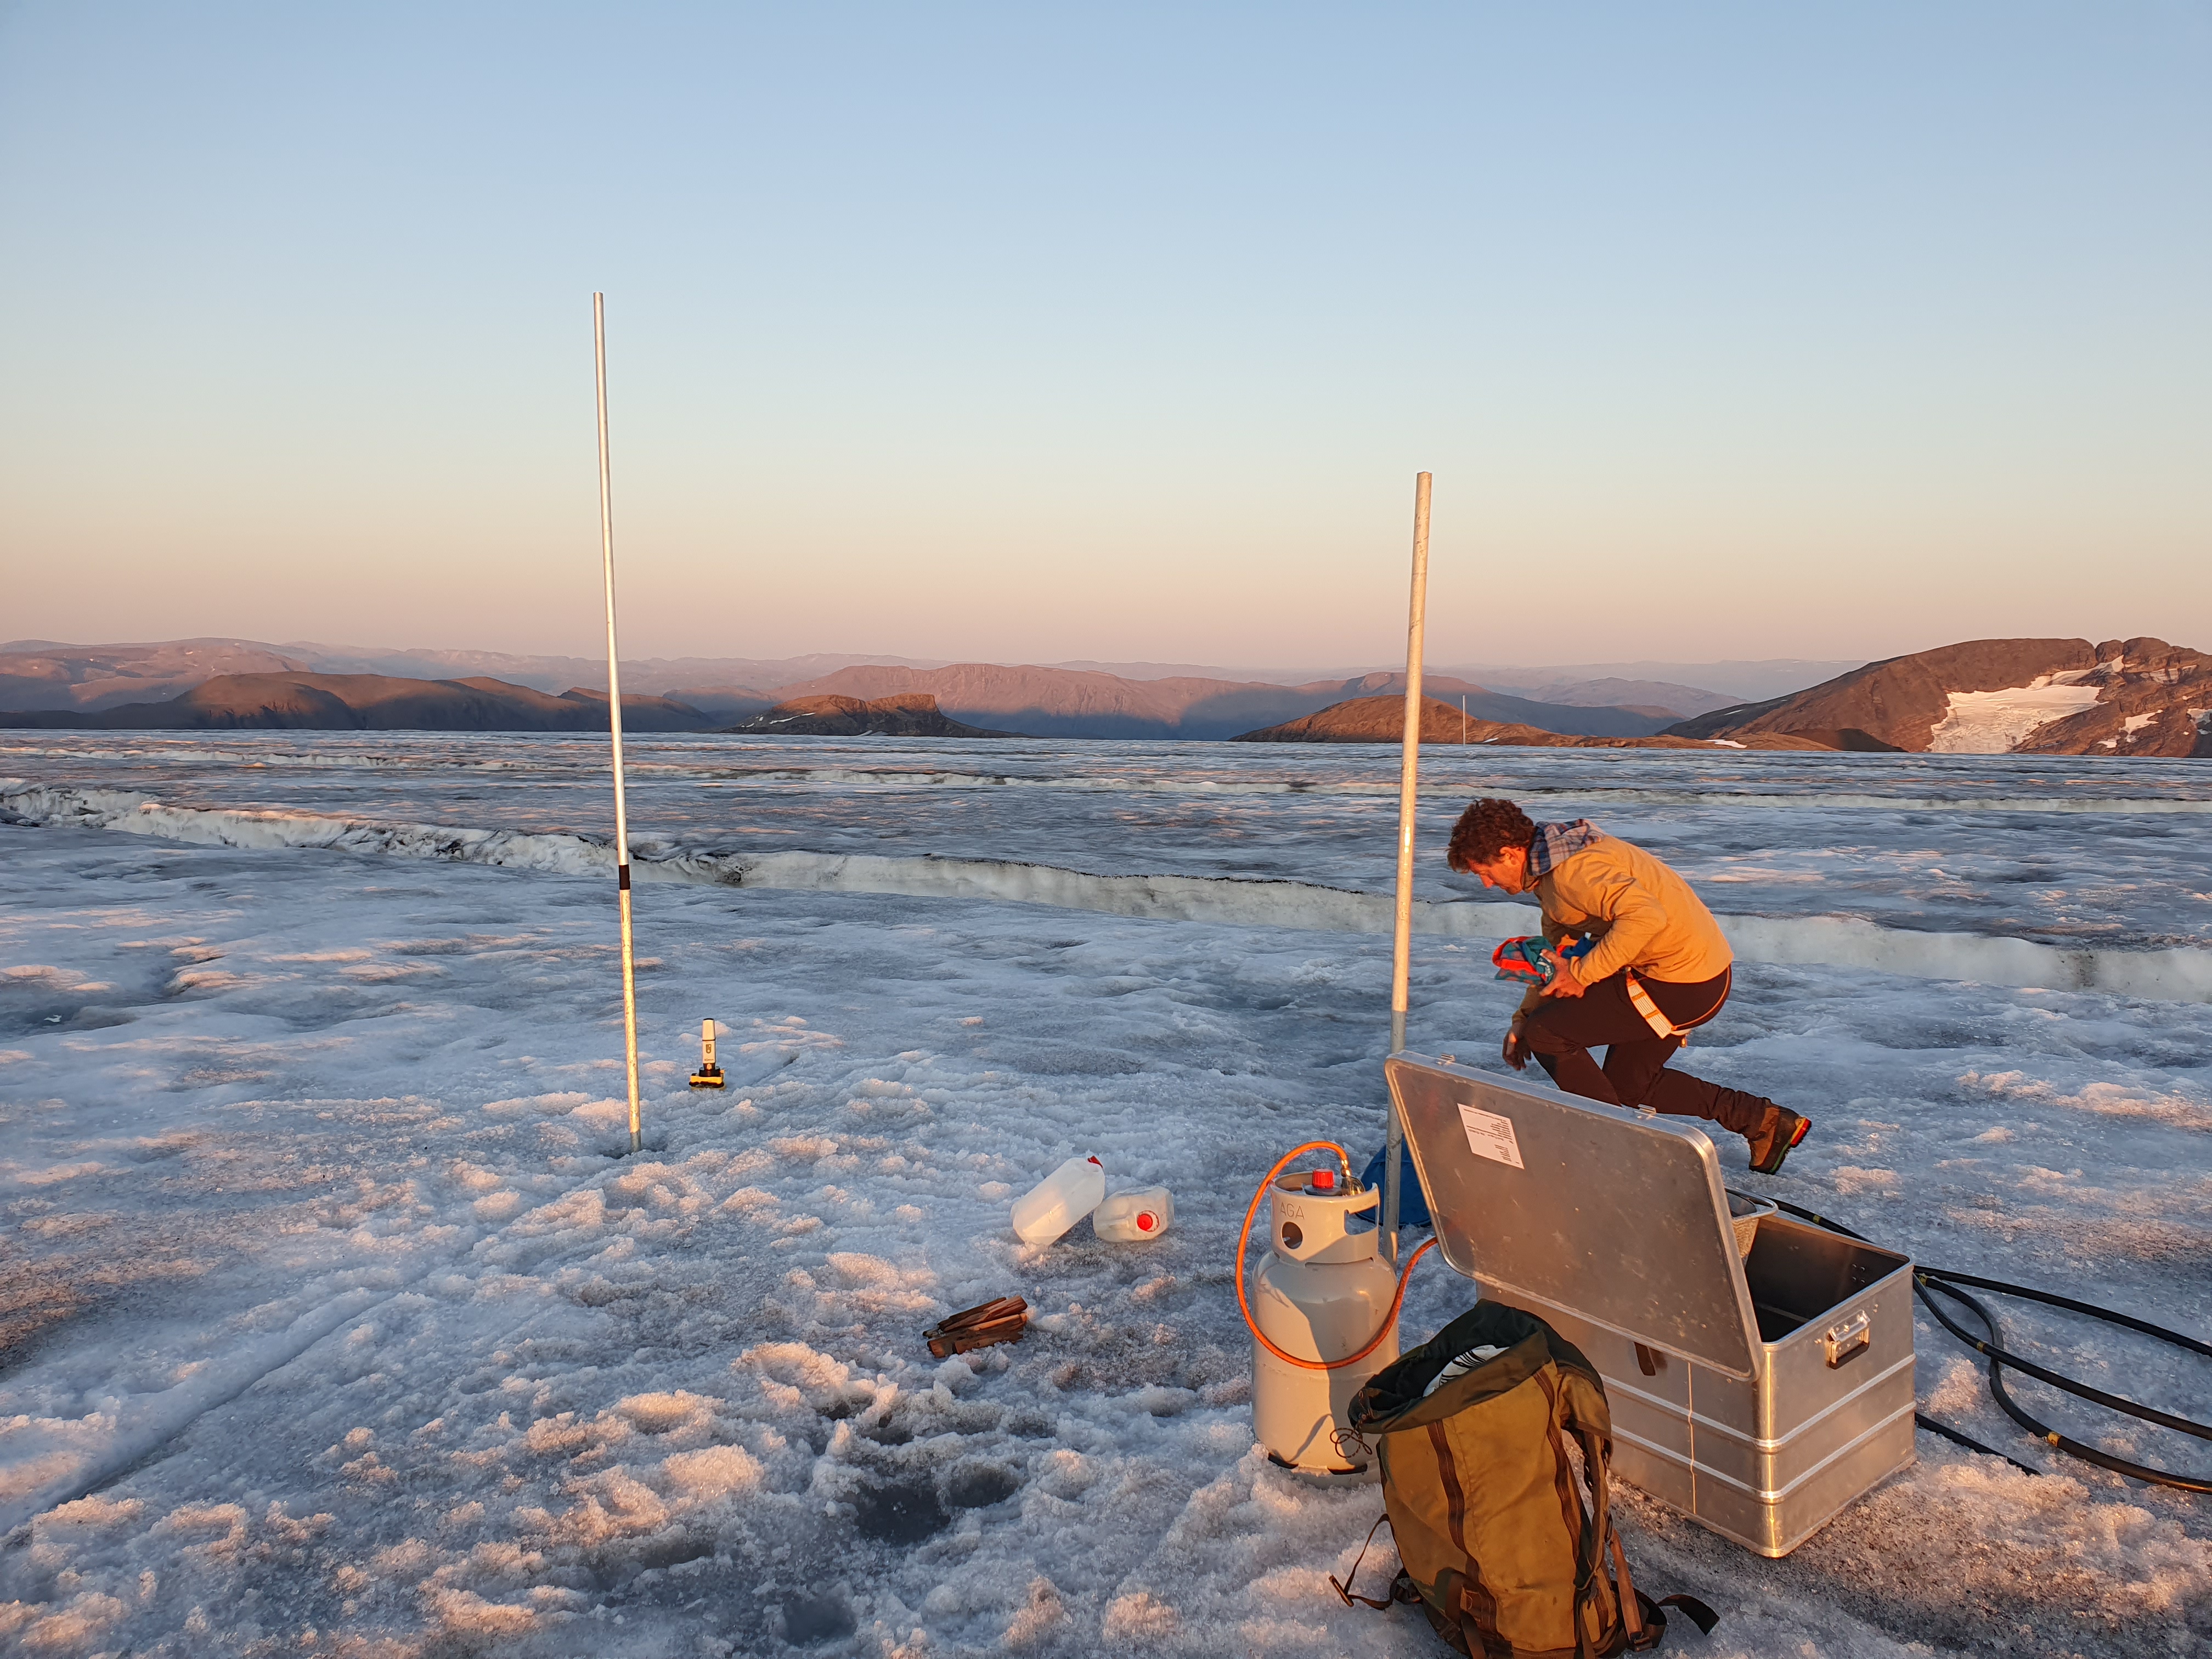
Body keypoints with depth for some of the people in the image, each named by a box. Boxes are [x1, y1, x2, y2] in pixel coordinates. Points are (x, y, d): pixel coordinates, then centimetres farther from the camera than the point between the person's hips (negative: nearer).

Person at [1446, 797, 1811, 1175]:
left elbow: (1646, 917, -35)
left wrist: (1582, 973, -26)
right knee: (1629, 1085, 21)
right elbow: (1554, 950, 20)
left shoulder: (1571, 868, -23)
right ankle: (1763, 1120, 26)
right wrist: (1523, 1020, 12)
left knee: (1547, 1034, -9)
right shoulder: (1549, 864, 11)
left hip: (1682, 982, -11)